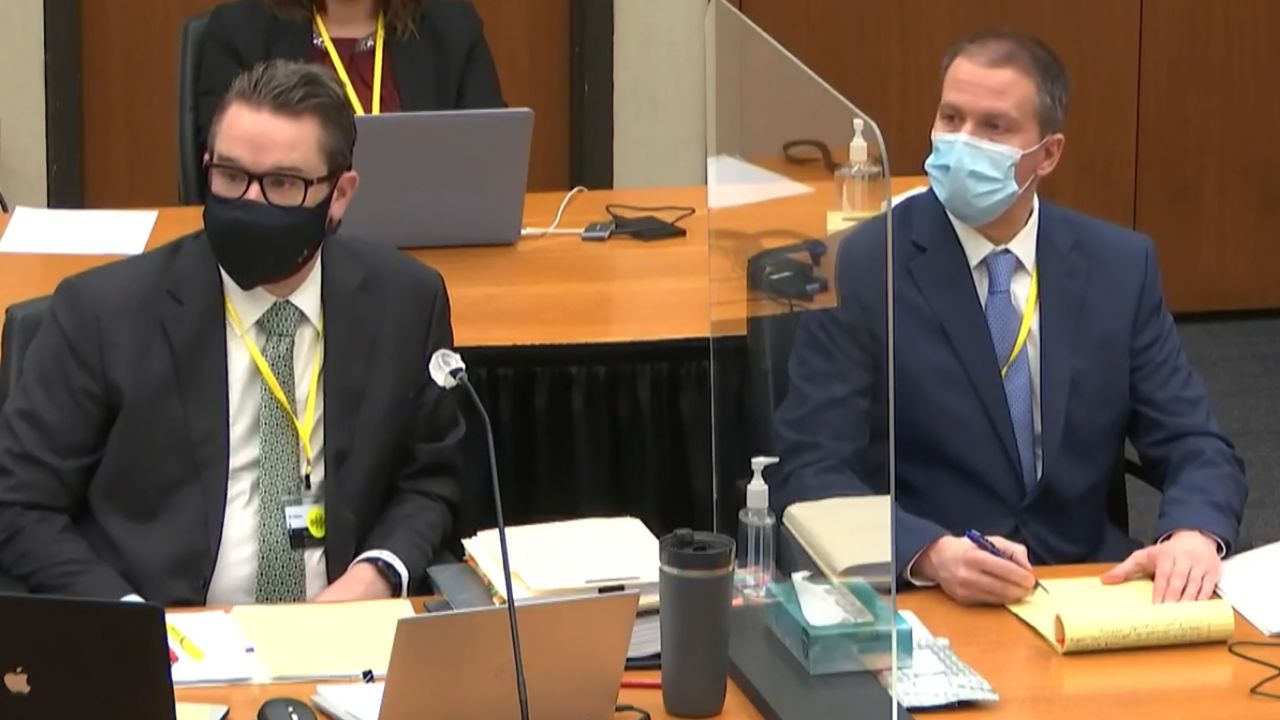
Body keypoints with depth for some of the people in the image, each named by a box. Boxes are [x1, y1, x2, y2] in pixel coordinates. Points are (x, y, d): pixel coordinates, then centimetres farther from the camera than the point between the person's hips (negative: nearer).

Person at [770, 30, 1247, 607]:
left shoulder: (1119, 266, 6)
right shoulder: (863, 268, -5)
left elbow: (1194, 445, 6)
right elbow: (811, 472, -10)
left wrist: (1193, 535, -16)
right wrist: (931, 554, -27)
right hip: (917, 599, -3)